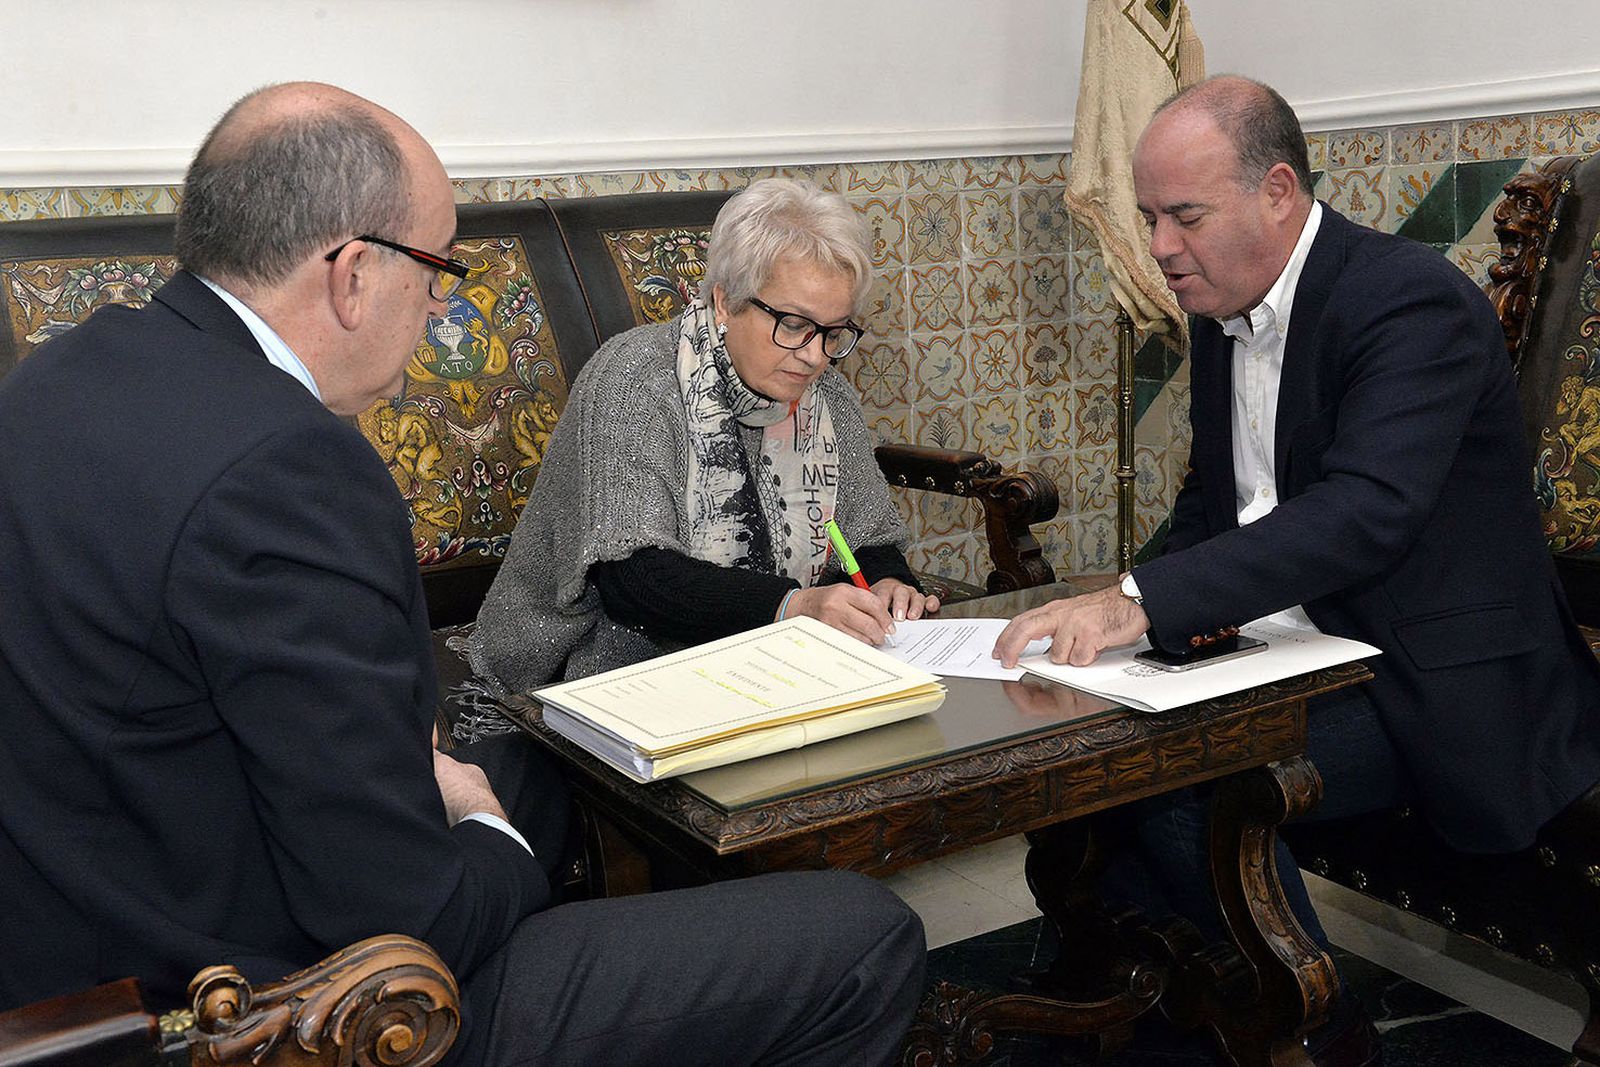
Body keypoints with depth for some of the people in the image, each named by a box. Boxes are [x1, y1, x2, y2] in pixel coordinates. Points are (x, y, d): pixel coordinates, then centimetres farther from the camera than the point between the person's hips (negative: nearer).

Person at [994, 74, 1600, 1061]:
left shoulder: (1413, 301, -19)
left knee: (1177, 787, -27)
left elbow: (1365, 511, -34)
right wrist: (1130, 613, -5)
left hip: (1424, 686, -8)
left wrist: (1143, 603, -42)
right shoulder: (1220, 315, 8)